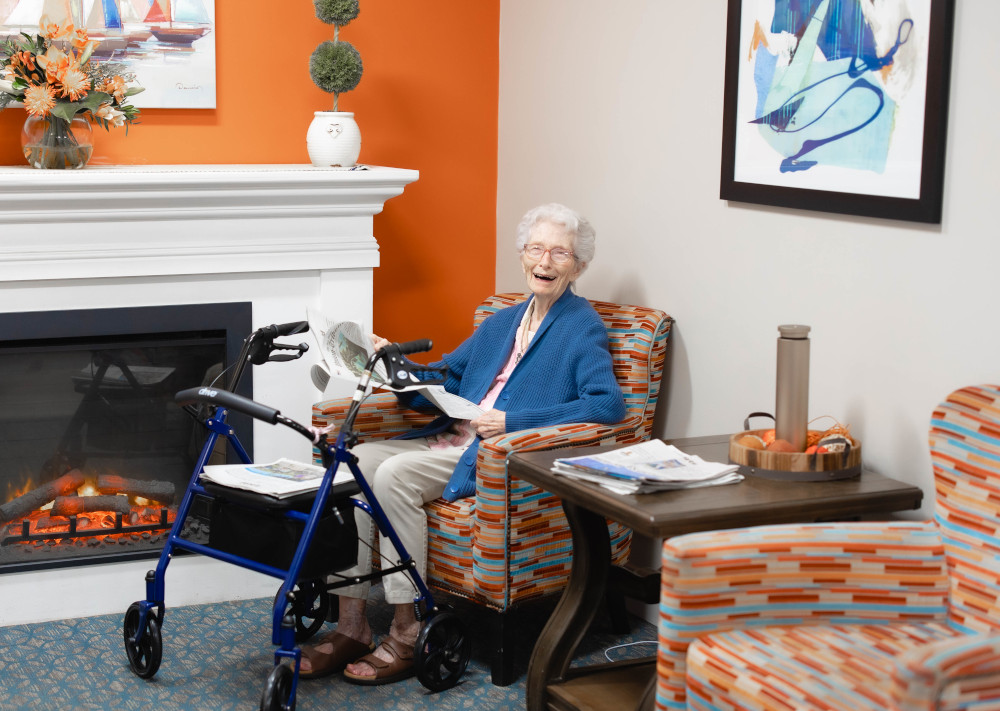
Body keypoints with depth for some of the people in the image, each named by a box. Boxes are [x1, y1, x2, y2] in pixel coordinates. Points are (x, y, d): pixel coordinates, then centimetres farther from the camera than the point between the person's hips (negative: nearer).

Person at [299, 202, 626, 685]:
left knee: (393, 475, -27)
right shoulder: (501, 323, 21)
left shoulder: (583, 327, -2)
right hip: (449, 440, 8)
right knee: (357, 461, -15)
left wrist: (513, 421, -21)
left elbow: (609, 404, -17)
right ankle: (350, 625, -13)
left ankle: (408, 636, -19)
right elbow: (442, 382, 23)